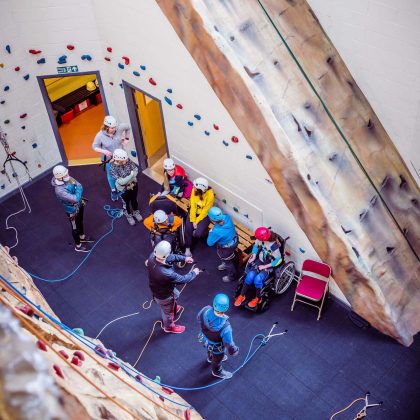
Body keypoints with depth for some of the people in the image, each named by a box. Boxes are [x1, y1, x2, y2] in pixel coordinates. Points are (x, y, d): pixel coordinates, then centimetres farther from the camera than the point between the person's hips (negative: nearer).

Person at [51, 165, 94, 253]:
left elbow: (78, 185, -1)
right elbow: (75, 198, -41)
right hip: (72, 210, -7)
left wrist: (81, 199, -4)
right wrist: (78, 187, -29)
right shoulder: (59, 190, -40)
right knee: (75, 228, 19)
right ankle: (78, 246, 44)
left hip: (79, 205, 7)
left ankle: (82, 237, 59)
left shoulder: (67, 178, -18)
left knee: (80, 222, 31)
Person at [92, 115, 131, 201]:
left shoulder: (119, 128, -23)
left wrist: (126, 139, -5)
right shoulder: (100, 135, -27)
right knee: (111, 175, 18)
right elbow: (94, 146, -13)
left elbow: (128, 127, -2)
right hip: (108, 158, -2)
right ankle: (113, 191, 44)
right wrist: (103, 151, -30)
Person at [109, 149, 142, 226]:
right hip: (124, 189, -4)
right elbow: (121, 182, -34)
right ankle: (129, 215, 52)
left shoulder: (128, 161, -22)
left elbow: (135, 169, -17)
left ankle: (136, 212, 57)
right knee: (127, 202, 23)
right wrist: (131, 175, -37)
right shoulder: (112, 169, -33)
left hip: (134, 185, 4)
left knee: (134, 199, 28)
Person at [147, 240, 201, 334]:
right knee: (167, 311, 26)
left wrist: (183, 258, -1)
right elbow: (182, 279, -28)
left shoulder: (152, 256, -27)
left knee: (176, 295, 37)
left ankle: (174, 308, 69)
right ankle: (169, 327, 58)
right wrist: (194, 273, -10)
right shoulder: (166, 273, -47)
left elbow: (170, 257, -4)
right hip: (163, 295, -7)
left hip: (157, 288, 7)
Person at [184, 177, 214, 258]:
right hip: (195, 212, 4)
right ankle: (187, 248, -1)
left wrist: (196, 221, -17)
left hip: (204, 215, -4)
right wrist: (193, 220, -16)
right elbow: (193, 206, -11)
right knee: (188, 228, -18)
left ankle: (205, 231, 14)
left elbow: (205, 211, -19)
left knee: (197, 234, -20)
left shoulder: (210, 195, -27)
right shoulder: (194, 190, -15)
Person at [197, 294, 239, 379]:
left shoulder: (205, 310, -35)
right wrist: (234, 351, -6)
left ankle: (210, 358, 74)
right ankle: (217, 371, 63)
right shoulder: (225, 327, -47)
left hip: (205, 339, 4)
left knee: (210, 351, 40)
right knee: (217, 359, 32)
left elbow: (199, 318, -9)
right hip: (216, 347, -4)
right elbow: (229, 343, -29)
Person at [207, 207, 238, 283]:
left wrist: (211, 232, -9)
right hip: (234, 240, 6)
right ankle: (226, 264, 68)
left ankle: (232, 276, 52)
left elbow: (210, 243, -24)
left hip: (227, 248, -6)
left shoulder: (217, 231, -43)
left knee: (227, 261, 25)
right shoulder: (227, 217, -25)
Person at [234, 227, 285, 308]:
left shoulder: (274, 246, -33)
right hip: (260, 260, 5)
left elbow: (279, 260, -22)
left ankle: (258, 298, 0)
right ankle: (242, 295, -1)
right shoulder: (260, 239, -18)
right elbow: (256, 245, 6)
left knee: (258, 279, -26)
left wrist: (265, 266, -19)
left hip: (269, 265, -5)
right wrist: (253, 257, -3)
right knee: (250, 275, -18)